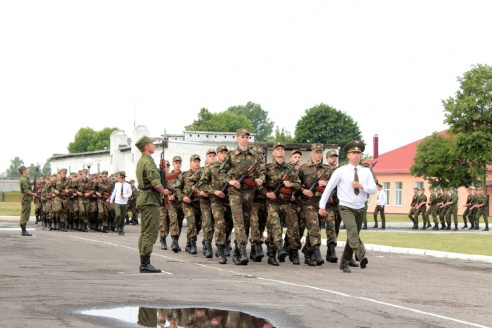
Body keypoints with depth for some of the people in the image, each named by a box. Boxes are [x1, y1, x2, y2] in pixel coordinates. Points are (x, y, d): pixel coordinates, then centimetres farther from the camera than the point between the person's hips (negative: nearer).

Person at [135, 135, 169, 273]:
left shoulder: (141, 162, 17)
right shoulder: (148, 162, -16)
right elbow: (155, 183, -24)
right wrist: (163, 191, -7)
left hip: (143, 198, 11)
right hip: (151, 199, -11)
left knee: (144, 232, 12)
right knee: (151, 232, -9)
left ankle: (143, 263, 15)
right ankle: (145, 264, -11)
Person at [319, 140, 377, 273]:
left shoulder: (366, 172, 4)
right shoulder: (341, 171, -4)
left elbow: (373, 189, 0)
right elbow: (329, 187, 0)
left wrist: (361, 186, -20)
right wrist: (322, 206, 0)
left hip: (360, 208, 4)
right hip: (346, 208, -4)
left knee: (352, 236, 9)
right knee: (352, 231, -26)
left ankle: (344, 264, 19)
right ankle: (361, 256, -42)